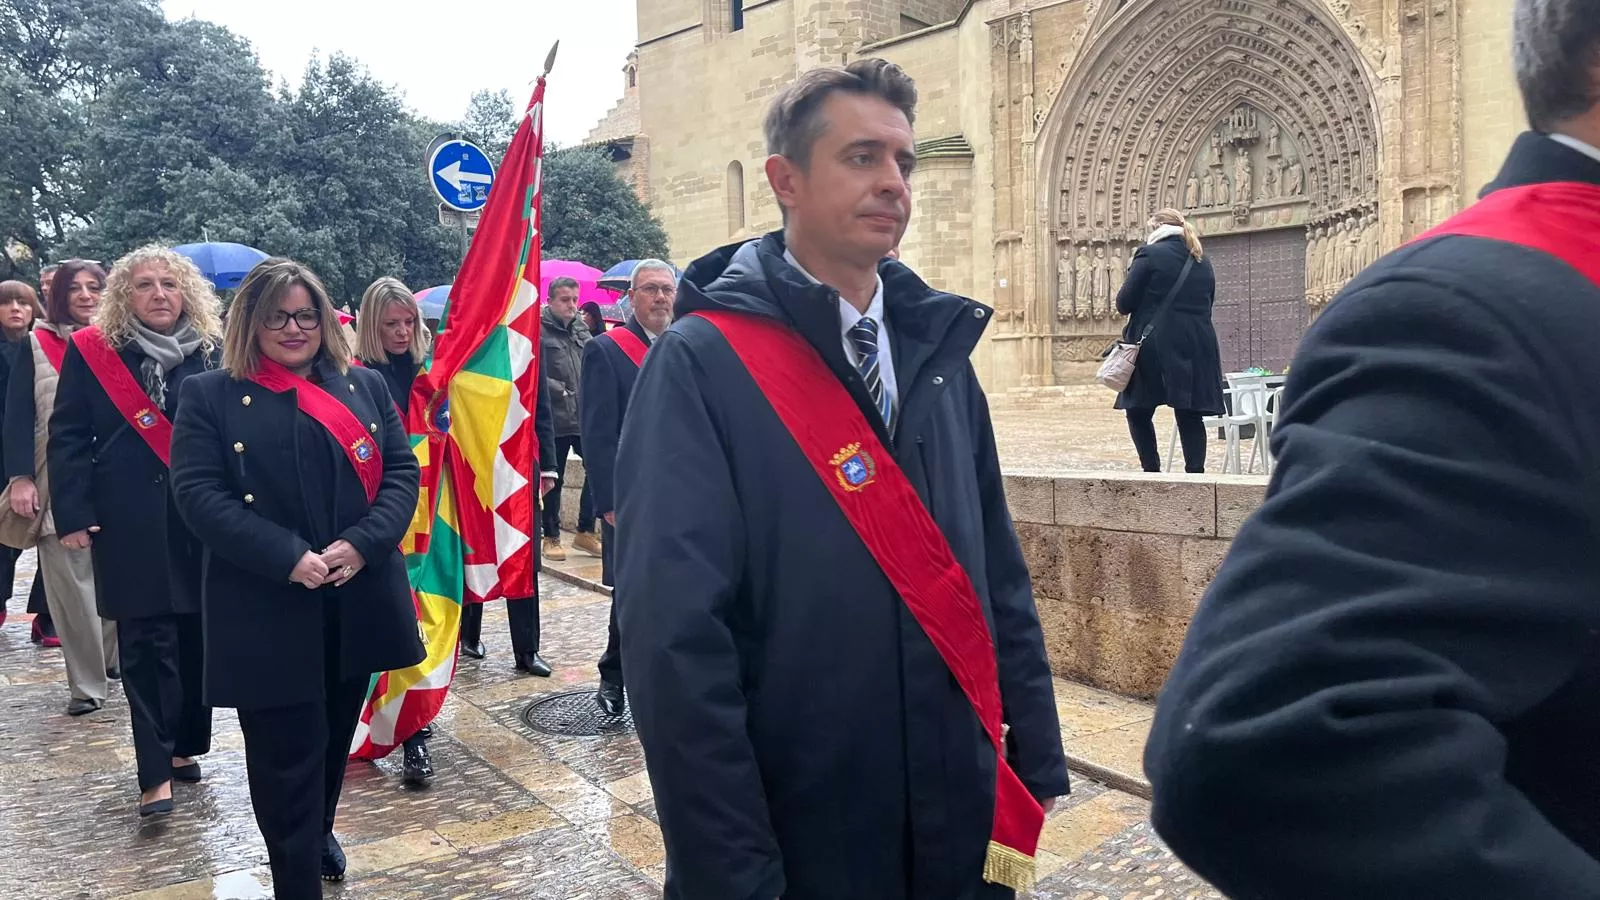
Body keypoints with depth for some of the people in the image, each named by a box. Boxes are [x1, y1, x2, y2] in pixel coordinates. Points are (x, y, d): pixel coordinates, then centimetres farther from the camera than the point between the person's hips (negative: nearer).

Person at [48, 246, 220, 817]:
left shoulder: (214, 352, 5)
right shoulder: (91, 351, 2)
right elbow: (67, 438, 1)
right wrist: (73, 514, -7)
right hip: (130, 525, -2)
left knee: (197, 639, 8)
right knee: (146, 645, -1)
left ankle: (184, 746, 25)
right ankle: (155, 773, 5)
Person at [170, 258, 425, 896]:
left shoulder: (365, 387, 9)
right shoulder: (209, 395, 0)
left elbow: (402, 471, 3)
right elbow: (198, 493, -9)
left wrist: (362, 543, -14)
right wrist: (288, 557, -20)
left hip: (357, 600, 4)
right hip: (266, 609, -3)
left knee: (336, 737, 19)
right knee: (287, 753, 1)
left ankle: (319, 833, 43)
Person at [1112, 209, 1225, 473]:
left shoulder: (1150, 254, -6)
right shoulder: (1202, 261, 14)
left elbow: (1124, 302, -7)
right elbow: (1206, 305, 21)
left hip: (1156, 346, -5)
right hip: (1196, 346, 5)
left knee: (1139, 412, 8)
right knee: (1189, 416, 6)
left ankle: (1151, 469, 3)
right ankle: (1195, 472, 1)